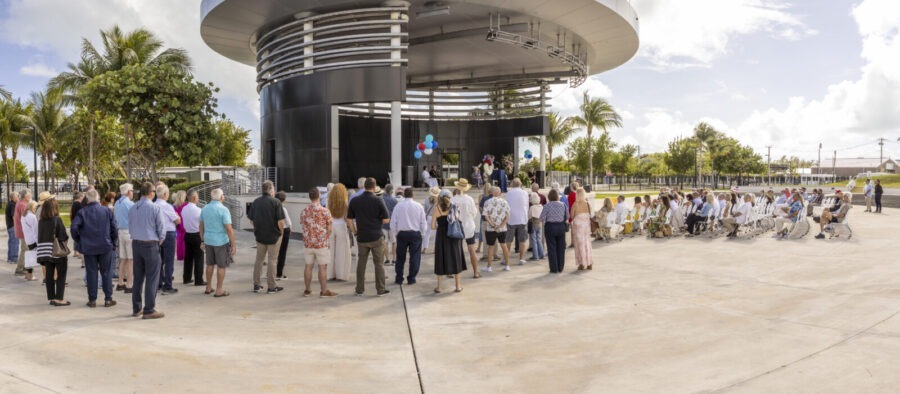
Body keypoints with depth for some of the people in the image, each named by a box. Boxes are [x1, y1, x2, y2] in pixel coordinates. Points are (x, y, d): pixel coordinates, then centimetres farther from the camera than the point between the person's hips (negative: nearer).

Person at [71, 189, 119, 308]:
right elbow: (114, 228, -2)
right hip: (105, 246, 0)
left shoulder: (82, 212, -4)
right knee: (106, 272, 7)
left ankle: (92, 300, 11)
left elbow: (74, 227, -13)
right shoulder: (107, 211, -2)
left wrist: (78, 241, 3)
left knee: (91, 273, 7)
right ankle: (108, 299, 9)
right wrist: (113, 242, 9)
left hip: (88, 247, 0)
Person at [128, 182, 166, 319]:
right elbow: (161, 228, -10)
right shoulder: (155, 208, -14)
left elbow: (130, 227, 11)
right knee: (152, 278, 0)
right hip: (151, 245, -6)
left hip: (136, 244, 6)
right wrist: (160, 241, 7)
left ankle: (136, 308, 22)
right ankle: (149, 310, 1)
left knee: (138, 277, 14)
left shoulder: (132, 208, 5)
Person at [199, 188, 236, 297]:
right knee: (221, 266, 4)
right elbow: (229, 229, -19)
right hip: (221, 241, -6)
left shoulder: (204, 209, 5)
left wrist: (202, 239, 21)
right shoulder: (223, 210, -16)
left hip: (208, 240, 6)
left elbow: (201, 226, 11)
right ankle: (219, 290, 8)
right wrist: (233, 244, -14)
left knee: (210, 264, 17)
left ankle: (208, 288, 26)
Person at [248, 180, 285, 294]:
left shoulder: (255, 202, 1)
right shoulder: (276, 202, -14)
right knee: (272, 260, 4)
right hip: (274, 235, -4)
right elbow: (280, 221, -17)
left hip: (259, 235, 5)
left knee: (259, 260, 15)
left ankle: (256, 285, 21)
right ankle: (271, 287, 8)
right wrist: (281, 232, 0)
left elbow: (251, 220, 6)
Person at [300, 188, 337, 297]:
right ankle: (324, 291, 6)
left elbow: (303, 227, 9)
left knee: (308, 266, 10)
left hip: (308, 244, 4)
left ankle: (307, 290, 18)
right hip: (321, 244, -4)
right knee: (322, 267, 2)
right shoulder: (325, 211, -10)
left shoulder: (304, 211, 1)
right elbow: (329, 229, -6)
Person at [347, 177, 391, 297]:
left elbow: (349, 219, 5)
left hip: (362, 237, 3)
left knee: (361, 263, 12)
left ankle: (359, 289, 17)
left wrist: (355, 232, 15)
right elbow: (386, 220, -9)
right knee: (379, 263, 6)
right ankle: (380, 290, 9)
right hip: (376, 237, -3)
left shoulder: (354, 201, 0)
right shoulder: (378, 201, -10)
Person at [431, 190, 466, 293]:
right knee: (455, 258, 11)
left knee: (441, 259, 7)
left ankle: (439, 286, 10)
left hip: (441, 235, -1)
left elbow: (433, 226, -7)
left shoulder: (437, 208, -6)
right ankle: (458, 286, 15)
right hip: (453, 236, 1)